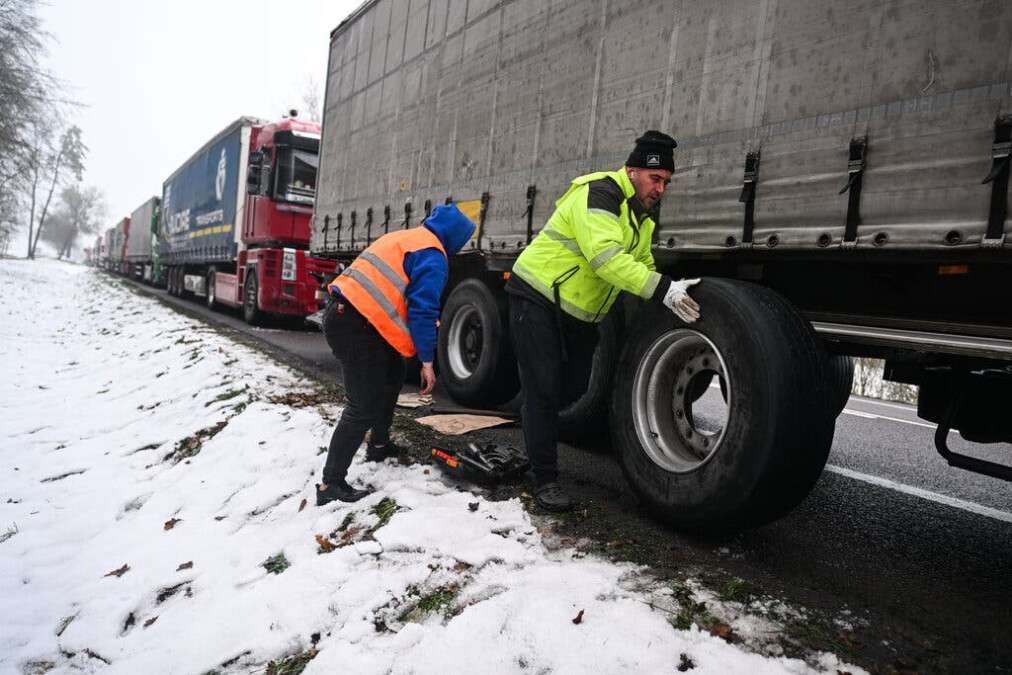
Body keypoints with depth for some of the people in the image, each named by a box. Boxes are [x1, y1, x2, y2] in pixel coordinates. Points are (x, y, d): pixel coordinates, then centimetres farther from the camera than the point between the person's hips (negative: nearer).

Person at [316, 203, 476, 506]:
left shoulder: (403, 238, 24)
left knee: (393, 373, 26)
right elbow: (423, 309, -13)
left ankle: (379, 445, 37)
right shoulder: (432, 256, -5)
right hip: (357, 325, -10)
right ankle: (330, 485, -4)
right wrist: (427, 361, -9)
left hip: (342, 309, 10)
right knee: (364, 408, -7)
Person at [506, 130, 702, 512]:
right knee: (544, 391, -7)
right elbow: (606, 258, -34)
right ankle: (545, 480, 1)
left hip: (580, 312, 9)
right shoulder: (599, 194, -20)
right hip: (537, 299, -9)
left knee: (589, 390, 11)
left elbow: (642, 264, 15)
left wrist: (669, 295, -2)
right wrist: (661, 289, -39)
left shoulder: (643, 212, 11)